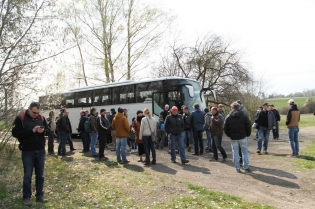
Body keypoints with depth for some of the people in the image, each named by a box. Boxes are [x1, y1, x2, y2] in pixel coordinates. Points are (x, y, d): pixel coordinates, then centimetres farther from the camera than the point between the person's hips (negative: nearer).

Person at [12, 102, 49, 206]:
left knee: (40, 175, 11)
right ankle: (26, 197, 21)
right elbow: (15, 133, -14)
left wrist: (43, 131, -15)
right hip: (27, 151, -3)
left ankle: (40, 195, 24)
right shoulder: (20, 118, -6)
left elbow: (49, 131, 8)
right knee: (27, 175, 6)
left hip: (40, 151, 4)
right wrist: (31, 131, -22)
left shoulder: (42, 118, 4)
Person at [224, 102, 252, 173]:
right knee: (245, 152, 10)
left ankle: (237, 168, 11)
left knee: (235, 152, 8)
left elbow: (225, 128, -1)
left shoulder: (228, 117, -2)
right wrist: (247, 134, 10)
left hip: (233, 138, 1)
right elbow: (248, 126, -3)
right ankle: (246, 167, 10)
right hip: (242, 137, 0)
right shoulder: (244, 116, -3)